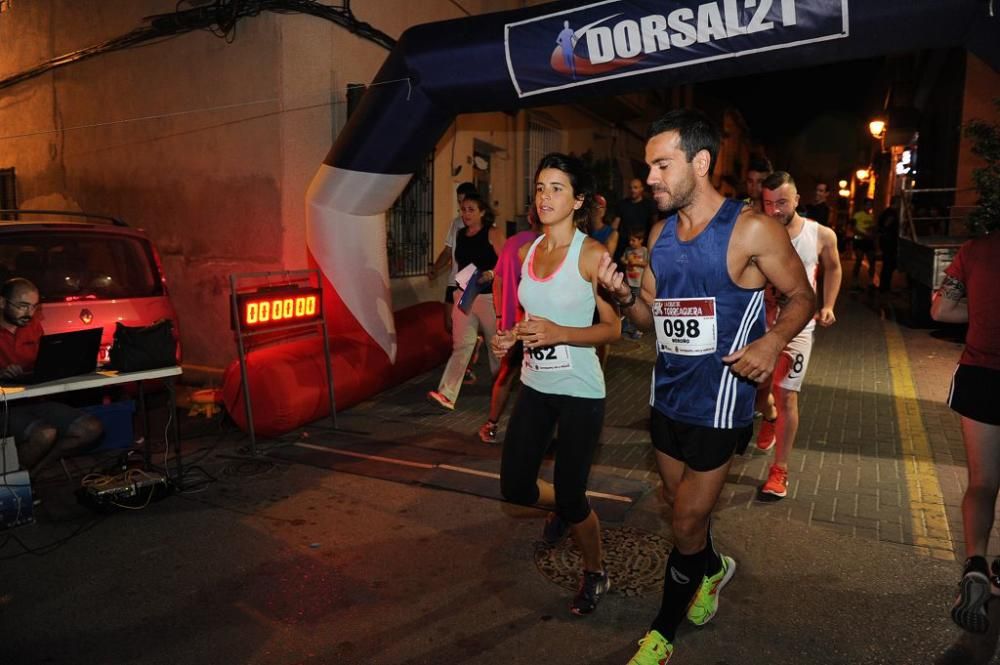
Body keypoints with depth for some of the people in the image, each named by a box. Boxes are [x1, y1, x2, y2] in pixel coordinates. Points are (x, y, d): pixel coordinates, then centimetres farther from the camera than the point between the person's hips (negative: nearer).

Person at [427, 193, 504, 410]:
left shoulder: (492, 233, -7)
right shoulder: (460, 235, 10)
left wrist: (491, 273, -28)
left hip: (489, 296, -4)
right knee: (461, 345, -4)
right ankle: (447, 394, -12)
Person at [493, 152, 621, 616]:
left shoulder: (592, 253, -13)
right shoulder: (528, 250, 6)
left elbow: (614, 328, -12)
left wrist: (558, 333, -26)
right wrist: (511, 336, 0)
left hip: (579, 391, -6)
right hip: (535, 387, 6)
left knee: (570, 497, 1)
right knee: (515, 487, 9)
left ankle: (595, 573, 32)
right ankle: (562, 508, 44)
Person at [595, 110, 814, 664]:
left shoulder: (751, 229, -13)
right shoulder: (661, 233, 5)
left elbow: (801, 296, -4)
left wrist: (773, 340, -24)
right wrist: (624, 296, -11)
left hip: (718, 402, -6)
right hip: (667, 394, 6)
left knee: (686, 525, 5)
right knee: (682, 508, 21)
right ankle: (713, 568, 53)